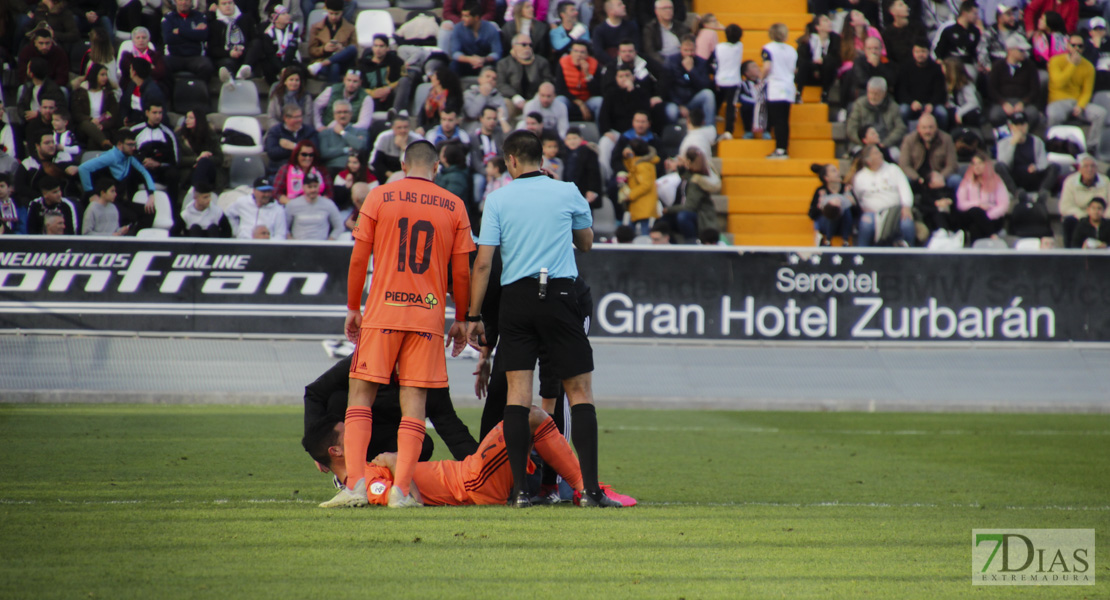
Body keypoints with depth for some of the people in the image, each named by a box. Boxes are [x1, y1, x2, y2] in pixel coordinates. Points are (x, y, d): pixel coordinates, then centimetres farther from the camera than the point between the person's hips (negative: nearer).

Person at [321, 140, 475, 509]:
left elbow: (358, 258, 2)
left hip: (383, 312, -1)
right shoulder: (454, 207, 5)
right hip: (429, 315, 1)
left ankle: (355, 483, -9)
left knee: (361, 394, 4)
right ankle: (402, 489, -6)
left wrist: (352, 308, 11)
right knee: (414, 401, 2)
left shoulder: (379, 197, 2)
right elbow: (461, 271, 6)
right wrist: (461, 320, 17)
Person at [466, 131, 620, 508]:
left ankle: (518, 488, -3)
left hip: (514, 299, 1)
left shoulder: (497, 200, 3)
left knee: (518, 391, 2)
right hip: (558, 296, -1)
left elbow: (482, 262, 0)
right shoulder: (567, 193, 4)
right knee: (580, 390, 2)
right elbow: (587, 243, 19)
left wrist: (473, 316, 4)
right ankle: (590, 488, -6)